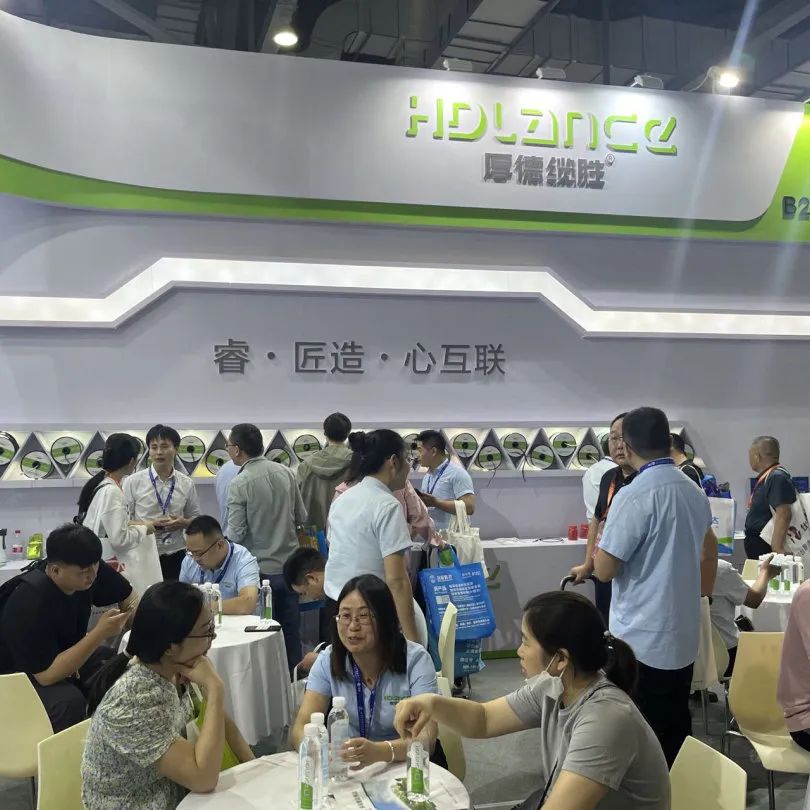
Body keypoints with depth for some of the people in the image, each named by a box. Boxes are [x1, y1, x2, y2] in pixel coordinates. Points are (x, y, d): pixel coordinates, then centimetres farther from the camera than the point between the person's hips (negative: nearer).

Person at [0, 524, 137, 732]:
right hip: (20, 673, -6)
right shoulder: (29, 602, -34)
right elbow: (46, 675, -33)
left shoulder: (88, 568, -17)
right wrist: (99, 633, -37)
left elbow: (128, 598, -1)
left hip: (66, 653, 6)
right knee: (69, 700, -33)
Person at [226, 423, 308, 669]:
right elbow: (302, 517, 7)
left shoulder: (239, 484, -15)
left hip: (261, 570, -4)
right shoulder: (286, 472, -1)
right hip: (289, 565, 5)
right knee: (291, 633, 14)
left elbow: (235, 535, -14)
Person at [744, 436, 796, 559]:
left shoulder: (777, 478, -17)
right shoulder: (765, 477, 14)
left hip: (766, 548, -9)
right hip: (758, 546, 9)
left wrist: (777, 549, -31)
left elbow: (783, 514, -26)